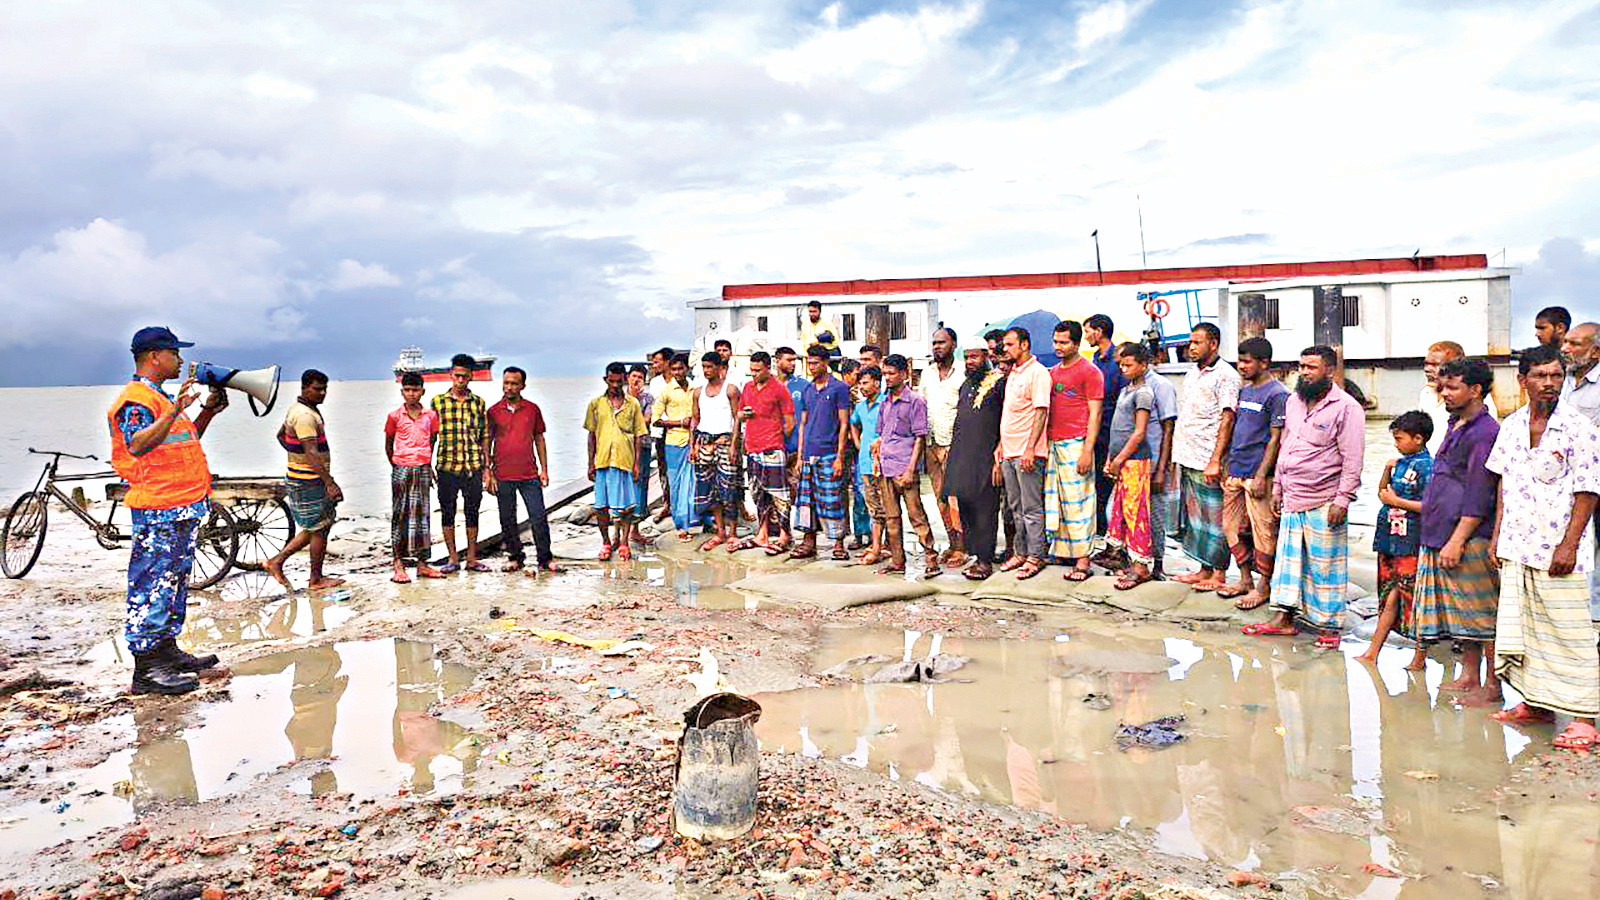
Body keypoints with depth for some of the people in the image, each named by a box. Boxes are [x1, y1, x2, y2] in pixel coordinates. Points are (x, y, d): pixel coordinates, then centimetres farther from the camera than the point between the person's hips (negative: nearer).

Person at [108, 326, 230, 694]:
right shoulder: (136, 399, -13)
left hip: (183, 508, 11)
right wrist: (175, 410, -38)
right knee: (153, 585, -7)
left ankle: (167, 650, 28)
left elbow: (185, 442, 31)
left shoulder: (160, 398, 20)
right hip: (159, 511, -11)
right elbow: (137, 444, -30)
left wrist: (208, 412, 20)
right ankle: (146, 669, -4)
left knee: (174, 581, 17)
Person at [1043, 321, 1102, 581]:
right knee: (1054, 500, 9)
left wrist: (1088, 450, -15)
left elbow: (1095, 413, -8)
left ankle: (1082, 559, -1)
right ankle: (1062, 550, 18)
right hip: (1053, 443, 7)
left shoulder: (1089, 371, -4)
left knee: (1078, 502, -5)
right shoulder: (1052, 372, 16)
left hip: (1076, 444, -7)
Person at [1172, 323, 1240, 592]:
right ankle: (1204, 569, 19)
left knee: (1213, 517, -1)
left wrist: (1215, 461, -20)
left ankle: (1218, 573, 7)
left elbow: (1227, 420, -15)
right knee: (1195, 516, 11)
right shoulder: (1193, 376, 17)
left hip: (1208, 462, -8)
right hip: (1187, 459, 8)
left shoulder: (1226, 375, -9)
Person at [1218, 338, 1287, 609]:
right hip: (1235, 473, 8)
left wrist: (1261, 477, -17)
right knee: (1233, 528, 12)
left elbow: (1276, 439, -13)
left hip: (1257, 475, -8)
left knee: (1263, 532, -1)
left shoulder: (1277, 394, -10)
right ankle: (1245, 580, 24)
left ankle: (1263, 586, 10)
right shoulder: (1244, 390, 15)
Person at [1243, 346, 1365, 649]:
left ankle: (1328, 626, 11)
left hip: (1323, 504, -7)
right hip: (1291, 499, 7)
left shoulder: (1346, 408, -9)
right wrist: (1277, 487, 17)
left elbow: (1352, 460, -12)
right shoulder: (1294, 402, 12)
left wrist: (1342, 500, -16)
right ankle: (1283, 618, 19)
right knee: (1287, 556, 11)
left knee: (1326, 564, 0)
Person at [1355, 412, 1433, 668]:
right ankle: (1372, 653, 13)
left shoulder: (1426, 466, -12)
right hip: (1390, 540, 8)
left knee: (1413, 599, -1)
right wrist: (1387, 470, 5)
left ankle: (1420, 658, 11)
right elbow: (1382, 491, 21)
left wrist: (1396, 501, -12)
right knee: (1389, 599, 11)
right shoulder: (1401, 462, 12)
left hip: (1410, 543, -8)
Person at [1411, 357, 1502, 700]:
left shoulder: (1486, 432, -13)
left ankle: (1492, 684, 8)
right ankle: (1469, 676, 22)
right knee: (1461, 610, 14)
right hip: (1441, 536, 9)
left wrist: (1457, 540, -19)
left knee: (1483, 613, 0)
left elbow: (1478, 497, -18)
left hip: (1471, 539, -9)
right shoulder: (1456, 426, 15)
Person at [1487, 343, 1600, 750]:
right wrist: (1498, 535, 13)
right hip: (1517, 547, 6)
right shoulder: (1511, 426, 9)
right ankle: (1536, 703, 25)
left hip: (1558, 549, -6)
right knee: (1520, 628, 12)